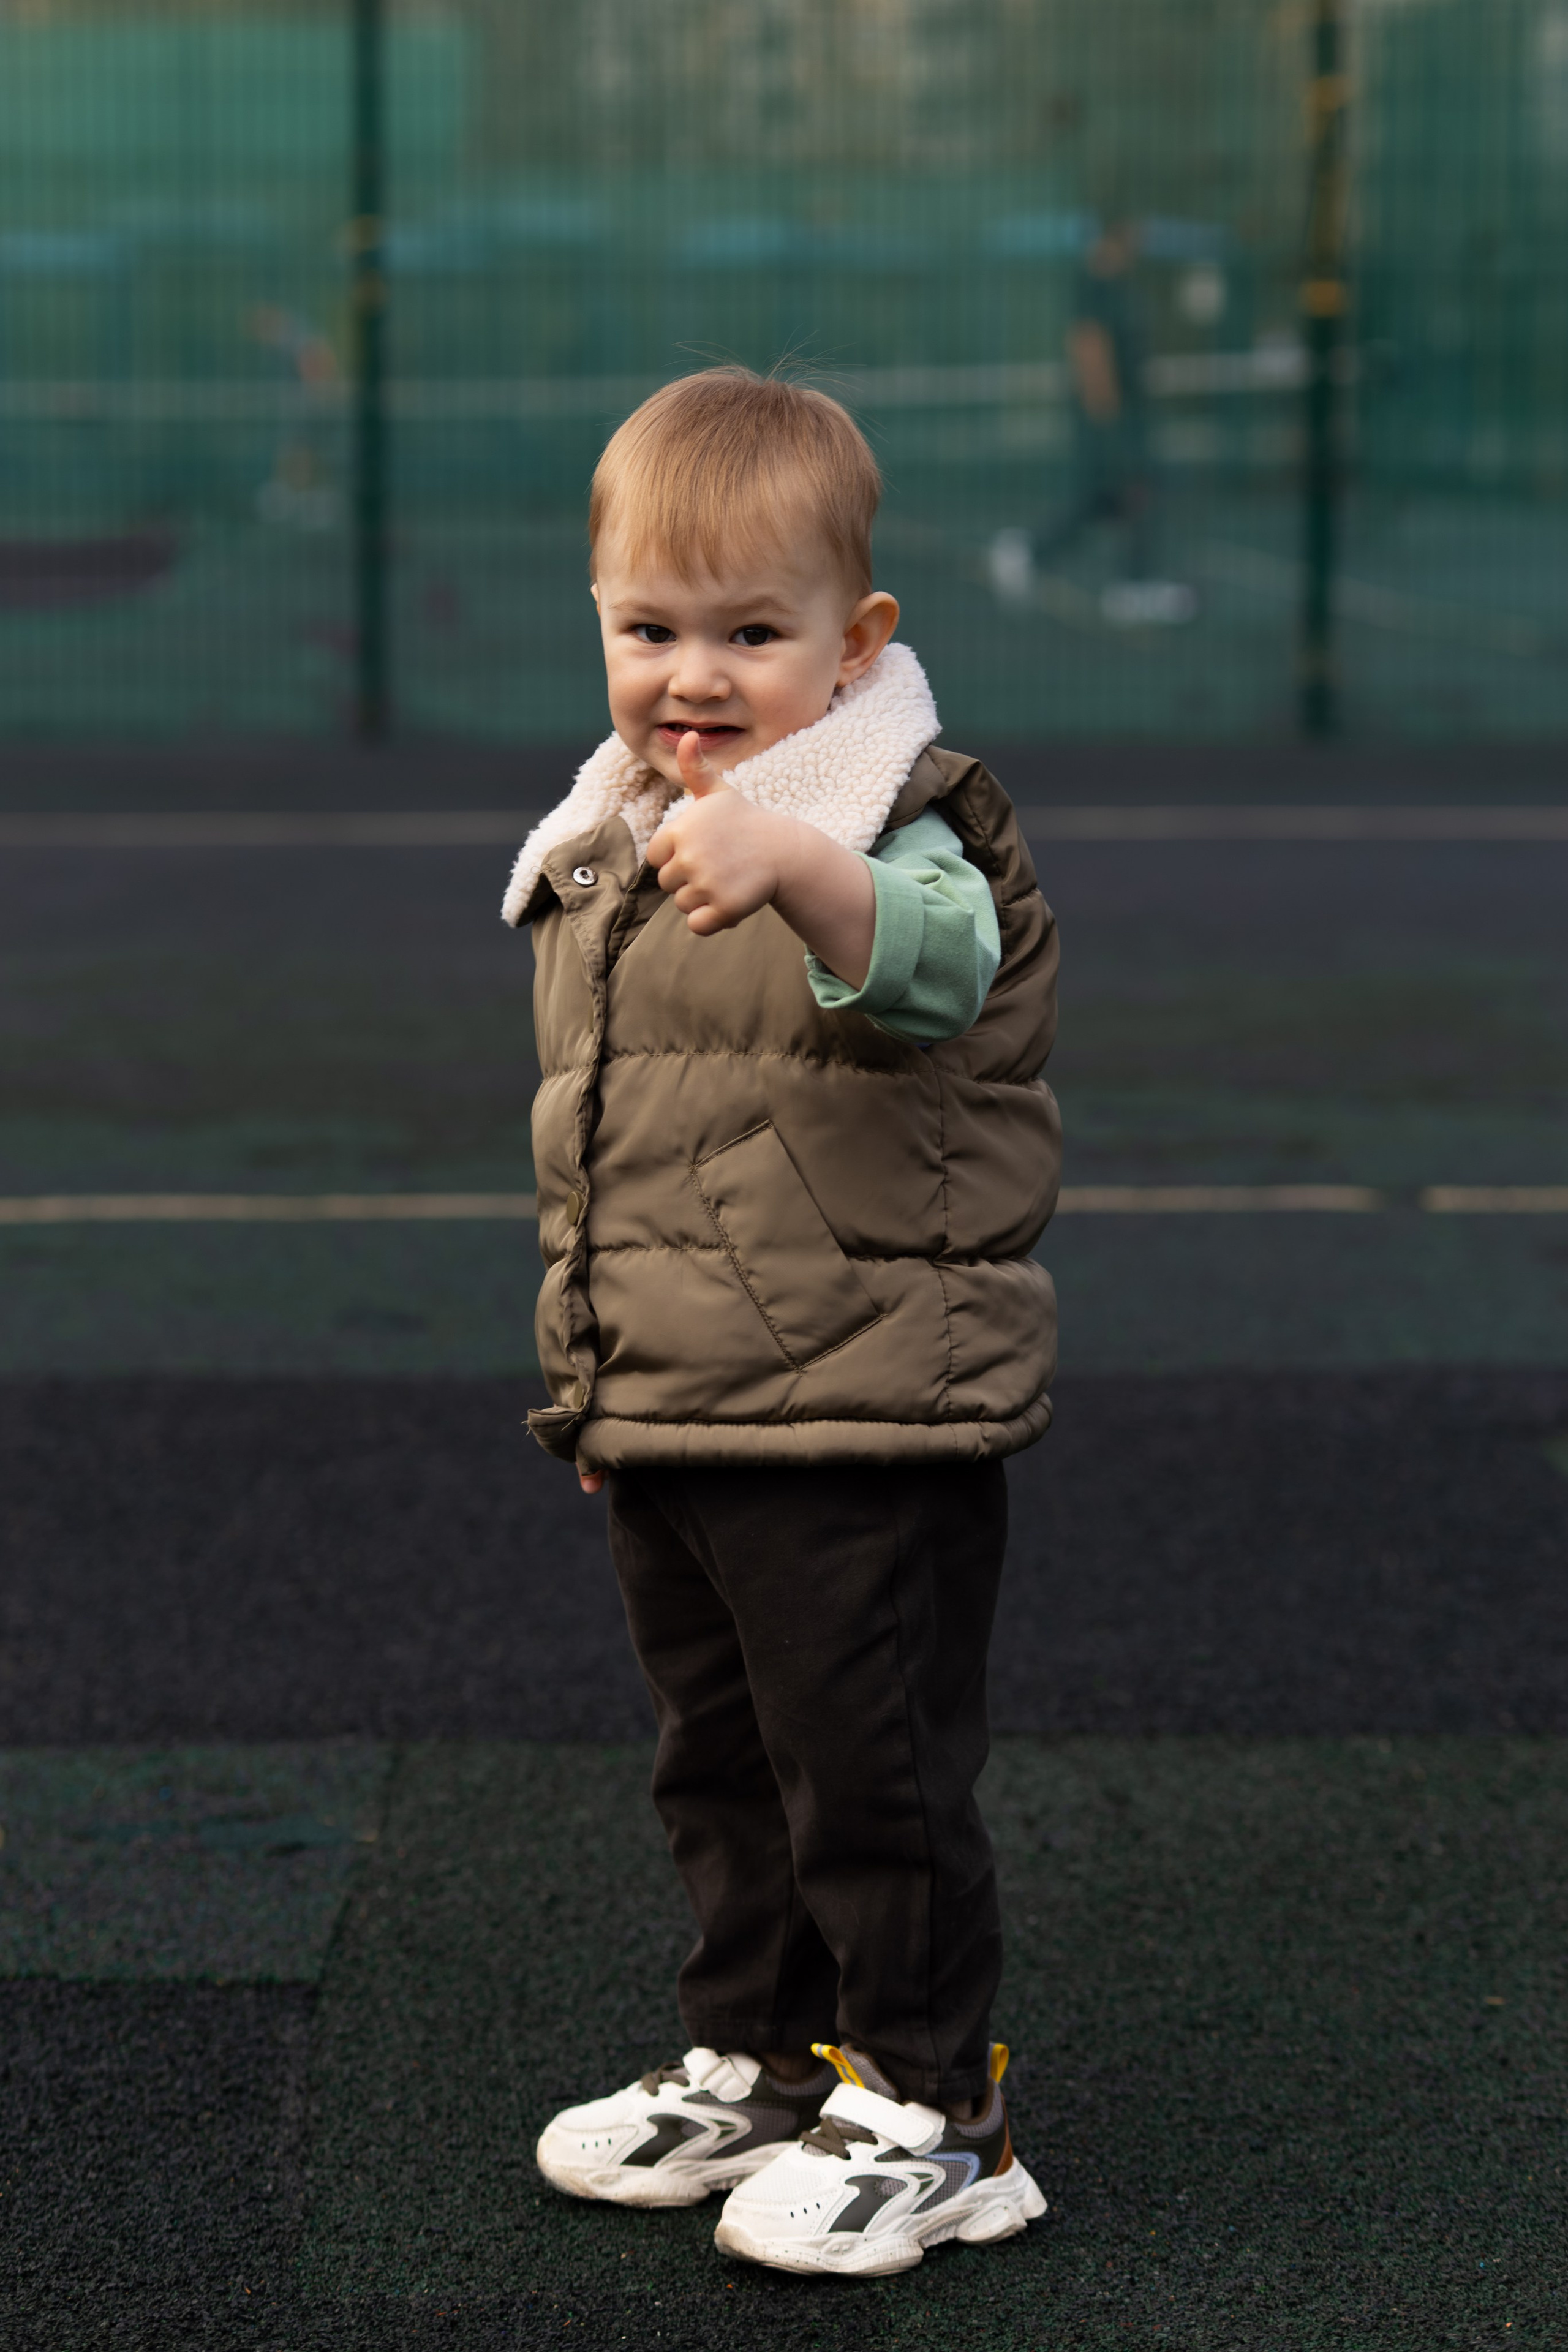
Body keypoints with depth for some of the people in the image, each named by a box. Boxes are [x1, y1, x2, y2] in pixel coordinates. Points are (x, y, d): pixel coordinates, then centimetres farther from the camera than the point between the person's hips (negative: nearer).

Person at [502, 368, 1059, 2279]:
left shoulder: (888, 834, -13)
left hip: (862, 1431, -8)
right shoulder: (601, 861, 11)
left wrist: (799, 868, -59)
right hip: (653, 1426, 8)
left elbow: (926, 962, -39)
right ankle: (755, 2063, 34)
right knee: (718, 1767, 19)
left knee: (875, 1779, 1)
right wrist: (594, 1369, 23)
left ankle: (928, 2109, 15)